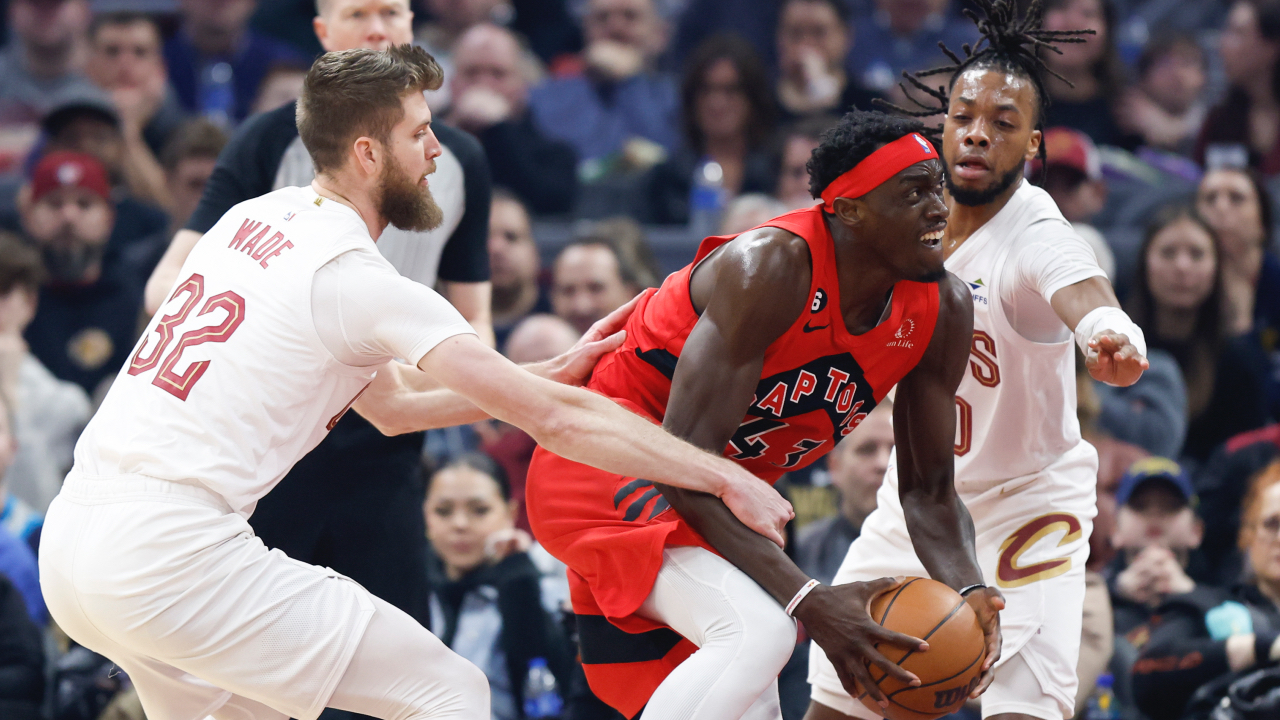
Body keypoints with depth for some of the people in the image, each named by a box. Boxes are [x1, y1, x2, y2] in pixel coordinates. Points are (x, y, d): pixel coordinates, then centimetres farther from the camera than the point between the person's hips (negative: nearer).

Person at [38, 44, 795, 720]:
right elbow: (555, 420, -8)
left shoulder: (256, 218, 17)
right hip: (172, 550, -9)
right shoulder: (360, 278, -7)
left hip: (70, 544, 9)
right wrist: (726, 477, -2)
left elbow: (390, 403, 27)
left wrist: (554, 375, 27)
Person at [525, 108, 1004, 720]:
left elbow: (929, 488, 4)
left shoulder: (941, 311, -6)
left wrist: (967, 589, -20)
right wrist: (809, 601, -40)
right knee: (757, 632, -32)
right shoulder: (772, 267, -29)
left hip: (723, 501, 9)